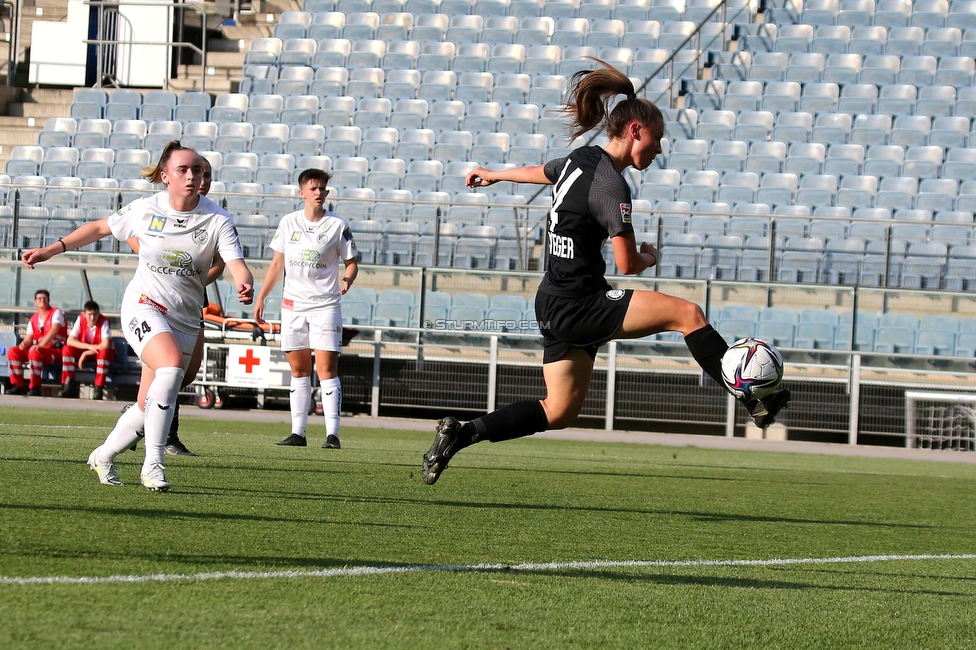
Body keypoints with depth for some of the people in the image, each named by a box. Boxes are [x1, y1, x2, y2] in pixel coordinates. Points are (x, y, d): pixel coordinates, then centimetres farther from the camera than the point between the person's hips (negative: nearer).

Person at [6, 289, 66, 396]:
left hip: (55, 350, -7)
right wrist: (24, 344, -16)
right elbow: (28, 338, 11)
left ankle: (35, 388, -32)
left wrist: (40, 345, -30)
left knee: (34, 352, -37)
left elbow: (54, 331, -18)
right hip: (38, 348, 7)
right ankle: (18, 386, -9)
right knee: (12, 351, -9)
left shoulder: (56, 313, -2)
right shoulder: (33, 319, 17)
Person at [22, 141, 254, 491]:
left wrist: (245, 284, -44)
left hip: (185, 319, 3)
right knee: (172, 365, -32)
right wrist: (51, 250, 8)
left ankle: (104, 456, 34)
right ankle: (153, 463, -28)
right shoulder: (145, 210, -5)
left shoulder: (217, 219, -8)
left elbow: (236, 262, -21)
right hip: (143, 306, -3)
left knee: (150, 406, 5)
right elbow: (99, 228, 11)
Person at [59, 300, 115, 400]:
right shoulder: (81, 320, -11)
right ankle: (69, 387, -20)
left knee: (104, 352, -38)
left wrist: (86, 353, -28)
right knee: (66, 349, -21)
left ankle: (98, 390, -36)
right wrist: (89, 346, -29)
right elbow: (70, 340, -18)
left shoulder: (104, 321, -20)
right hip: (85, 352, 3)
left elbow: (106, 345, -29)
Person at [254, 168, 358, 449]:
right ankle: (298, 433, 9)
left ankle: (332, 434, -12)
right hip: (292, 304, 3)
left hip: (325, 306, -3)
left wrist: (347, 279, -19)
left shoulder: (338, 226, -1)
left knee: (326, 369, -10)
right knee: (299, 370, 6)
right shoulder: (288, 223, 8)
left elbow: (351, 262, 3)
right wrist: (261, 297, 12)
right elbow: (277, 263, 15)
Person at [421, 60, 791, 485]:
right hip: (580, 304, -9)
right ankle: (756, 402, -9)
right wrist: (649, 256, 7)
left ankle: (460, 435, 10)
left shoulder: (581, 159, 10)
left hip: (556, 304, 9)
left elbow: (537, 172, 31)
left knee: (559, 412, 13)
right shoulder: (611, 186, -18)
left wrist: (493, 176, 51)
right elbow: (628, 264, -17)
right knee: (687, 313, -12)